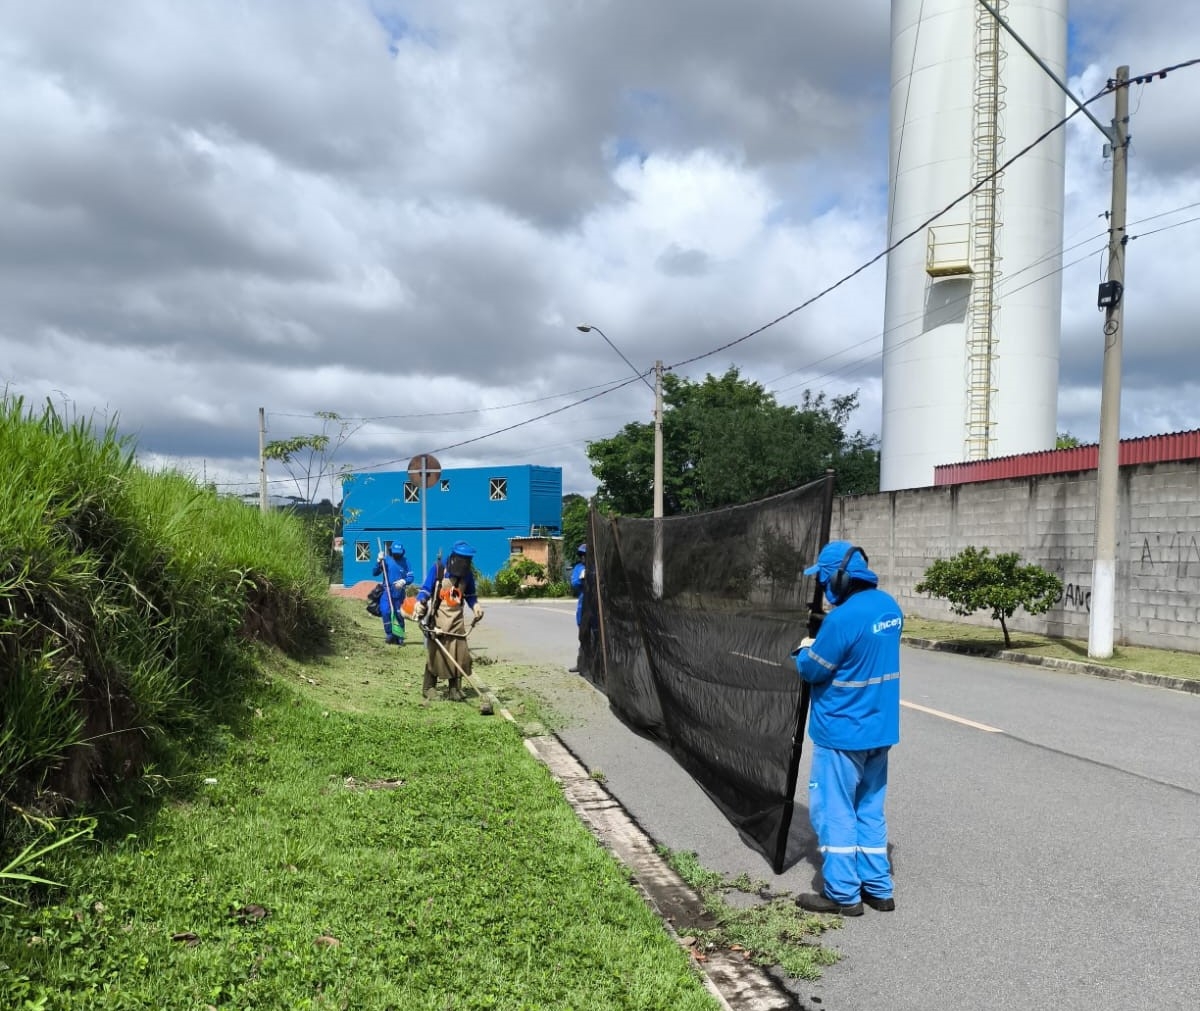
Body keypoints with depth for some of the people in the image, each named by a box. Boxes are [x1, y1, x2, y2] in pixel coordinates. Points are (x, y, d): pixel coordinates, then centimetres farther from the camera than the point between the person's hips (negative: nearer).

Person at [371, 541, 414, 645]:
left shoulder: (405, 561, 2)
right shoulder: (386, 560, 0)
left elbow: (410, 577, 1)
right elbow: (374, 573, -5)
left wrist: (403, 581, -19)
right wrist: (379, 561, -18)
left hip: (399, 592, 1)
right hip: (387, 591, -1)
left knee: (399, 615, 6)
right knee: (386, 611, -17)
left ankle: (399, 637, 15)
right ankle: (389, 634, -6)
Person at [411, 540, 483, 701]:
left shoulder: (467, 574, 5)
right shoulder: (437, 568, -8)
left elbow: (470, 595, 18)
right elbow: (425, 589, -6)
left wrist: (476, 607, 1)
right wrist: (420, 604, -22)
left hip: (457, 620, 4)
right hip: (437, 618, -4)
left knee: (459, 655, -1)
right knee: (434, 653, -1)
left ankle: (454, 689, 9)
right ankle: (429, 688, 10)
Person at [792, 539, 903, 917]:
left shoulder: (842, 618, -24)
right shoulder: (889, 606, 2)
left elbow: (811, 669, -15)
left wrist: (804, 649, 5)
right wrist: (824, 643, 9)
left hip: (842, 731, -8)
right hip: (879, 727, 8)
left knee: (833, 810, 5)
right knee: (870, 809, 17)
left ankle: (843, 894, 12)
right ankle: (878, 889, 24)